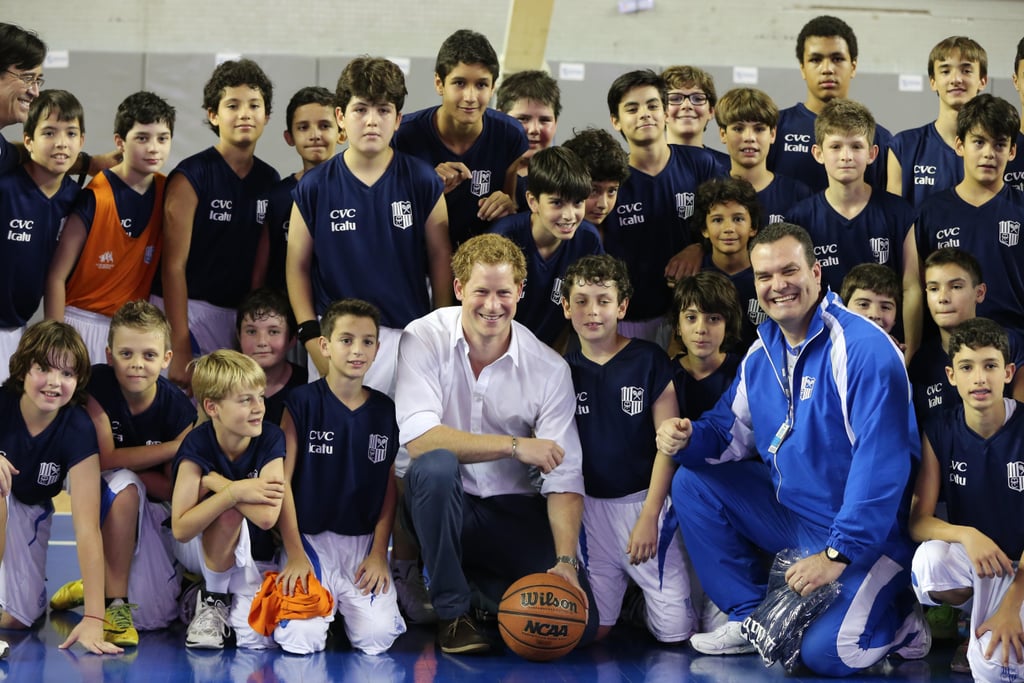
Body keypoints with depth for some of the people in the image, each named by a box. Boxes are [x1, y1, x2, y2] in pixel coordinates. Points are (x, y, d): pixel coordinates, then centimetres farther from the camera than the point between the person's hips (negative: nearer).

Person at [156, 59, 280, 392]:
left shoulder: (270, 181, 9)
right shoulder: (191, 177, -8)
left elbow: (262, 263, 12)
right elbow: (174, 265, -11)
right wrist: (179, 349, -17)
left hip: (238, 314, 5)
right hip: (185, 310, -5)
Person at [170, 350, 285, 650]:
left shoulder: (271, 439, -15)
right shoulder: (198, 445, -20)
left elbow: (267, 516, -30)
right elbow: (180, 529, -27)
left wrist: (214, 482, -26)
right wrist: (235, 491, -34)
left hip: (251, 552, 1)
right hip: (195, 547, -1)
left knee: (259, 639, -26)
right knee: (229, 512, -37)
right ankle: (213, 601, -13)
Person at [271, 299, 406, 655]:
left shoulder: (385, 411, 7)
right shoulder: (302, 403, -3)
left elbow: (391, 488, 8)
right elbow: (282, 480, -5)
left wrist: (379, 553, -3)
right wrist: (295, 555, -10)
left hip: (364, 543, 2)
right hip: (310, 539, -2)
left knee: (377, 637, -19)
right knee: (302, 639, -21)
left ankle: (348, 603, 16)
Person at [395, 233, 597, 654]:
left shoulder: (549, 368, -6)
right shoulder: (424, 340, -10)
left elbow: (564, 478, -10)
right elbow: (418, 438, -23)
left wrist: (566, 561, -24)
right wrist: (514, 446, -24)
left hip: (512, 510, 2)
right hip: (444, 507, -2)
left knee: (579, 623, -17)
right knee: (436, 465, -37)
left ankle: (482, 581, 15)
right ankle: (452, 612, -16)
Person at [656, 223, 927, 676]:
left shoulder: (864, 349, -22)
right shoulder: (762, 353, 5)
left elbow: (881, 464, -26)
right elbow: (731, 431, 12)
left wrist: (839, 554, -27)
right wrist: (688, 439, -13)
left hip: (868, 534, -8)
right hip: (790, 514, 8)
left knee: (825, 652, -26)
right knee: (692, 483, -1)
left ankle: (898, 617, 8)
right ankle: (751, 618, 6)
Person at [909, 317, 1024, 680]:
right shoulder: (938, 433, -4)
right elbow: (918, 522, -8)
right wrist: (966, 535, -31)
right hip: (967, 563, 3)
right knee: (931, 558, -34)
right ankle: (972, 620, -1)